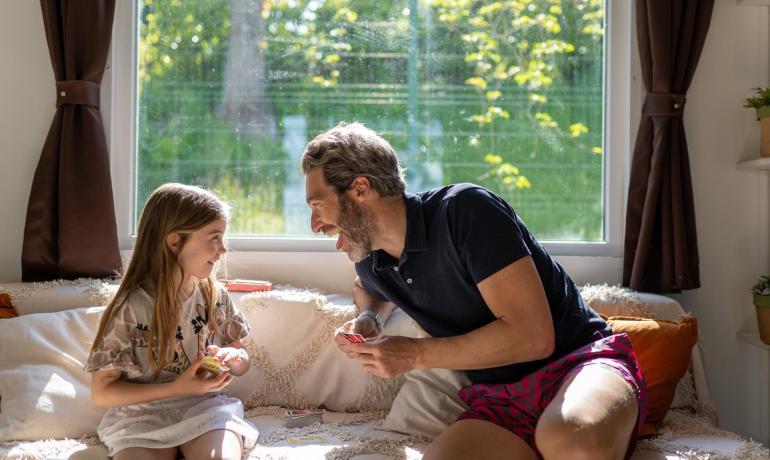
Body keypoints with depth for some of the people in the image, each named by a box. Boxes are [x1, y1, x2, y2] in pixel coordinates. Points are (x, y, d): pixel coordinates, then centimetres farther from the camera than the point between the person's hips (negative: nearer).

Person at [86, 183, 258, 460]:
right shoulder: (131, 307, -13)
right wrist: (176, 389, -17)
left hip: (206, 407, 2)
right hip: (143, 416, -2)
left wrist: (233, 358, -10)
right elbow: (101, 392, -8)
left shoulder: (215, 296, 1)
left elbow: (243, 364, 15)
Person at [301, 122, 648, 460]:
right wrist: (369, 319, 12)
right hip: (501, 399, 6)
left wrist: (416, 355, -11)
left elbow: (532, 336, -17)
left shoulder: (465, 210, -12)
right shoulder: (369, 259, 10)